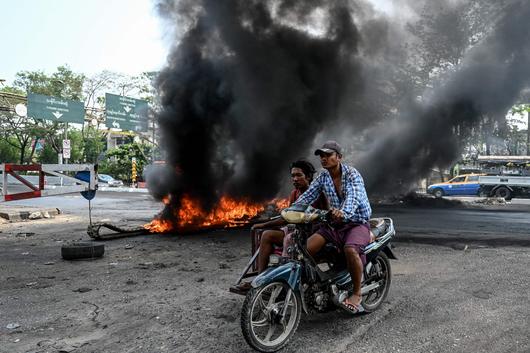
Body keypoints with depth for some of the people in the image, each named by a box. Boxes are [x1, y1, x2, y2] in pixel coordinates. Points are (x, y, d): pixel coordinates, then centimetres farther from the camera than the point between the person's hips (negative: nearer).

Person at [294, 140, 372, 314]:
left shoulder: (352, 174, -14)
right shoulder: (322, 178, 4)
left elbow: (354, 196, -33)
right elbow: (307, 196, -4)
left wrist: (344, 212, -54)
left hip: (358, 222, -5)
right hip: (334, 223, 5)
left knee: (350, 249, -35)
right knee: (306, 248, -16)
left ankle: (357, 293, -14)